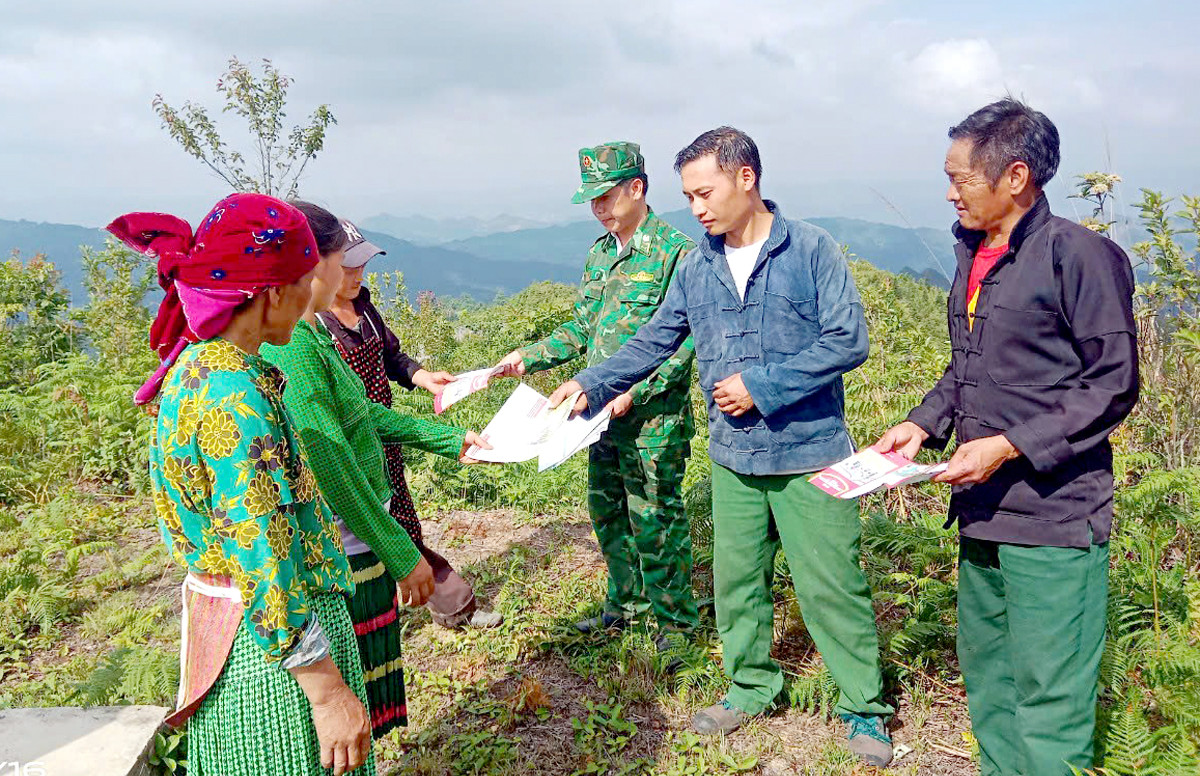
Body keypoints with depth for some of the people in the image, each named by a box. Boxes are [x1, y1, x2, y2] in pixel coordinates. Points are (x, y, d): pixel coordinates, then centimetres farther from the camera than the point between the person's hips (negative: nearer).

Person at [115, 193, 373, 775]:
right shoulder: (236, 398, -27)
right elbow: (266, 564, -27)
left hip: (219, 628, 10)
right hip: (276, 648, -9)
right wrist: (328, 692, -21)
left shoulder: (193, 368, 3)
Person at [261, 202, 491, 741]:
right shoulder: (290, 345, -22)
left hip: (350, 549, 9)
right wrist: (401, 554, -19)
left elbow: (360, 415, 19)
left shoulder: (310, 333, 10)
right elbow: (330, 465, -24)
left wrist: (449, 439, 23)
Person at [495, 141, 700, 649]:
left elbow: (686, 341, -17)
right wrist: (530, 357, 9)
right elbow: (581, 328, 19)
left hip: (655, 416, -8)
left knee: (655, 520, 0)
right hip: (604, 412, 8)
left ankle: (676, 621, 18)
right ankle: (627, 602, 36)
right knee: (607, 509, 17)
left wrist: (635, 392, -22)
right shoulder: (599, 254, 12)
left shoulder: (675, 252, -13)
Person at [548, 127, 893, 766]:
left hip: (809, 454, -5)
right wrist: (592, 384, 3)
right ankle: (751, 687, 33)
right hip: (733, 456, 5)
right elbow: (653, 343, 12)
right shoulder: (696, 266, 7)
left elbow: (848, 340, -13)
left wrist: (761, 386, -16)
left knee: (831, 584, 1)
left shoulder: (812, 250, -8)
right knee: (736, 579, 14)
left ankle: (864, 707, 19)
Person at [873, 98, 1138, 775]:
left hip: (1054, 517, -8)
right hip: (982, 513, 8)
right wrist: (924, 424, 6)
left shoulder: (1079, 254, -13)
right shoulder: (975, 256, 12)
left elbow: (1114, 385, -13)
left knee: (1048, 701, 0)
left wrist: (1010, 446, -19)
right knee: (986, 673, 19)